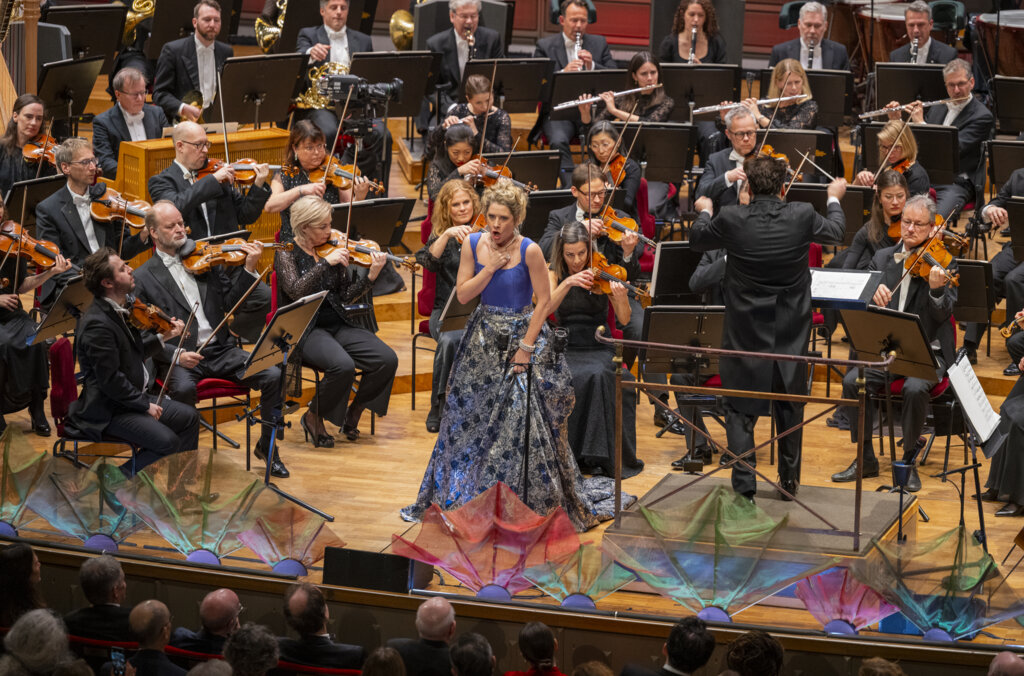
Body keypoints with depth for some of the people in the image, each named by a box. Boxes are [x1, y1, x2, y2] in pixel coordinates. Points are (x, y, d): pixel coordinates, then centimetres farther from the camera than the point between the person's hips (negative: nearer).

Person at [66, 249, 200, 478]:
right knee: (167, 442, -22)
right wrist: (145, 404, -17)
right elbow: (111, 381, -24)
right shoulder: (97, 325, -24)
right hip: (107, 411, -10)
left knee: (188, 418, 11)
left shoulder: (119, 310, 7)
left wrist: (162, 338, 6)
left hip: (134, 396, 10)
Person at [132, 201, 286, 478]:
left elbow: (230, 303, 7)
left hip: (221, 351, 4)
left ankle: (266, 445, 3)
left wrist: (249, 270, -7)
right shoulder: (144, 278, 2)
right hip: (179, 357, -4)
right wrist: (176, 355, -19)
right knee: (183, 388, -38)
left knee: (273, 375, -17)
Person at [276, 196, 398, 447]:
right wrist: (325, 263, -26)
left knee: (387, 360, -17)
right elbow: (296, 291, -21)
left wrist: (371, 276, -10)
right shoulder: (288, 254, -4)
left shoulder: (332, 250, 9)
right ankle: (313, 417, -7)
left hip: (338, 325, 5)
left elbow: (347, 296, 5)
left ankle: (355, 410, 7)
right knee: (343, 365, -34)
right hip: (305, 330, -5)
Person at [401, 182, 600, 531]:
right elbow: (463, 294, -4)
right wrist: (490, 268, -18)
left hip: (522, 336, -4)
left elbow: (544, 300, -11)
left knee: (523, 422, -7)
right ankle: (456, 497, 24)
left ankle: (535, 503, 5)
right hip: (484, 339, 4)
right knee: (469, 419, 10)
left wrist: (526, 347, -13)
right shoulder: (473, 244, -3)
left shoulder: (529, 251, -15)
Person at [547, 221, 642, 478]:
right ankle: (570, 454, -21)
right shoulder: (554, 275, 5)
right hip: (565, 349, 1)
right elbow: (546, 308, -14)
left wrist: (621, 297, -28)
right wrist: (567, 283, -29)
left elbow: (624, 320, -7)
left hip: (598, 349, -1)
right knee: (573, 380, -32)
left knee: (598, 376, -33)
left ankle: (600, 456, -27)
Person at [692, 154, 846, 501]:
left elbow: (698, 239, 5)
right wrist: (834, 199, 29)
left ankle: (744, 483, -1)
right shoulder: (802, 216, -13)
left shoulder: (731, 220, -16)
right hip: (791, 333, 2)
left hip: (746, 333, -2)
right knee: (789, 407, 16)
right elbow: (834, 232, 9)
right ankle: (789, 482, 24)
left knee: (740, 409, 7)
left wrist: (705, 211, 26)